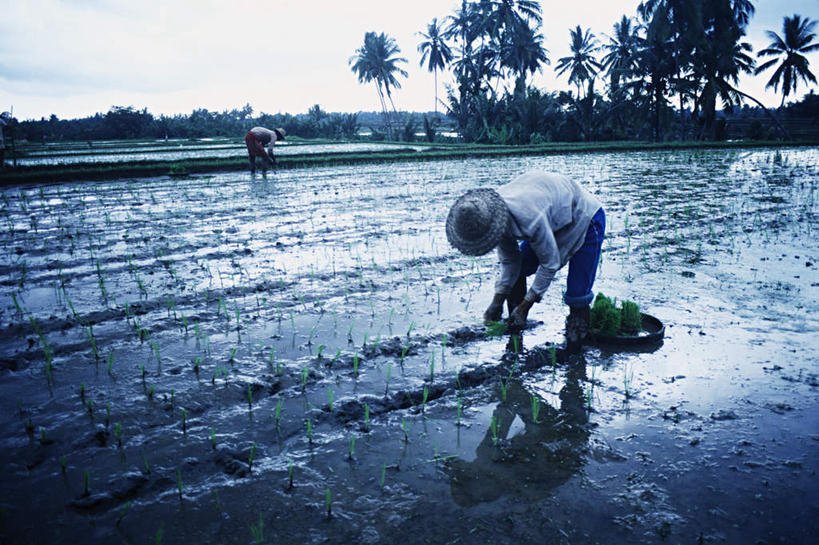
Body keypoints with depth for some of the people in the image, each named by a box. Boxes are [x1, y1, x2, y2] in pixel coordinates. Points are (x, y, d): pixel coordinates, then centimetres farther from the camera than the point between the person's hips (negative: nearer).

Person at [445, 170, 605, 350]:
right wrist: (497, 300, -7)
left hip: (585, 219, -7)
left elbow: (550, 264, -27)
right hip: (552, 220, 7)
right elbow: (509, 260, -5)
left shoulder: (531, 219, -43)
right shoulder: (491, 211, -19)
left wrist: (526, 304, -20)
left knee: (577, 296, -13)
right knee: (514, 272, 2)